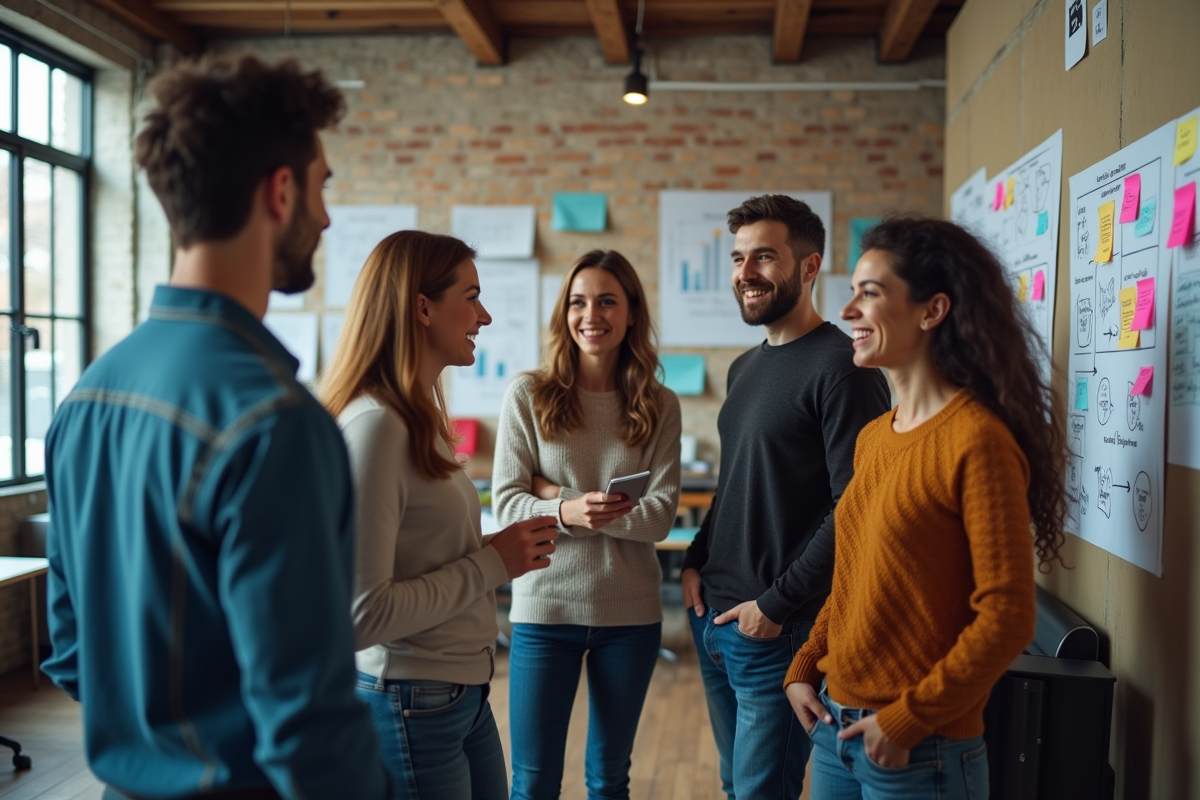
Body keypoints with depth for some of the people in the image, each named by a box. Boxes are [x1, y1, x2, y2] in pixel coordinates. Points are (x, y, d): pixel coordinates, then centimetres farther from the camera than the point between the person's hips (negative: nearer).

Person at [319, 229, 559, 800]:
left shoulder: (419, 416, 7)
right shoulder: (374, 425, -21)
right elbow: (362, 613, -24)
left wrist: (500, 553, -2)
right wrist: (491, 565, -18)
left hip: (463, 697, 9)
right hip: (411, 706, -9)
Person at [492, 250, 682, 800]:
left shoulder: (659, 406, -1)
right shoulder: (528, 396, -5)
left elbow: (661, 516, -8)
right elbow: (506, 503, -8)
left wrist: (560, 499, -17)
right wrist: (568, 513, -27)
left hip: (630, 612, 2)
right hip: (544, 608, -1)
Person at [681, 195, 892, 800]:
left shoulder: (840, 367, -14)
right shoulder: (745, 368, 13)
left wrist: (779, 603, -16)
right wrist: (697, 561, 8)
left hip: (778, 630, -8)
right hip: (713, 615, 8)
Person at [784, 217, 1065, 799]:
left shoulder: (978, 440, -16)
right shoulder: (872, 438, 6)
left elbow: (1006, 617, -18)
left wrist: (908, 720, -15)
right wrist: (803, 669, 6)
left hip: (919, 750, -7)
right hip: (837, 725, 7)